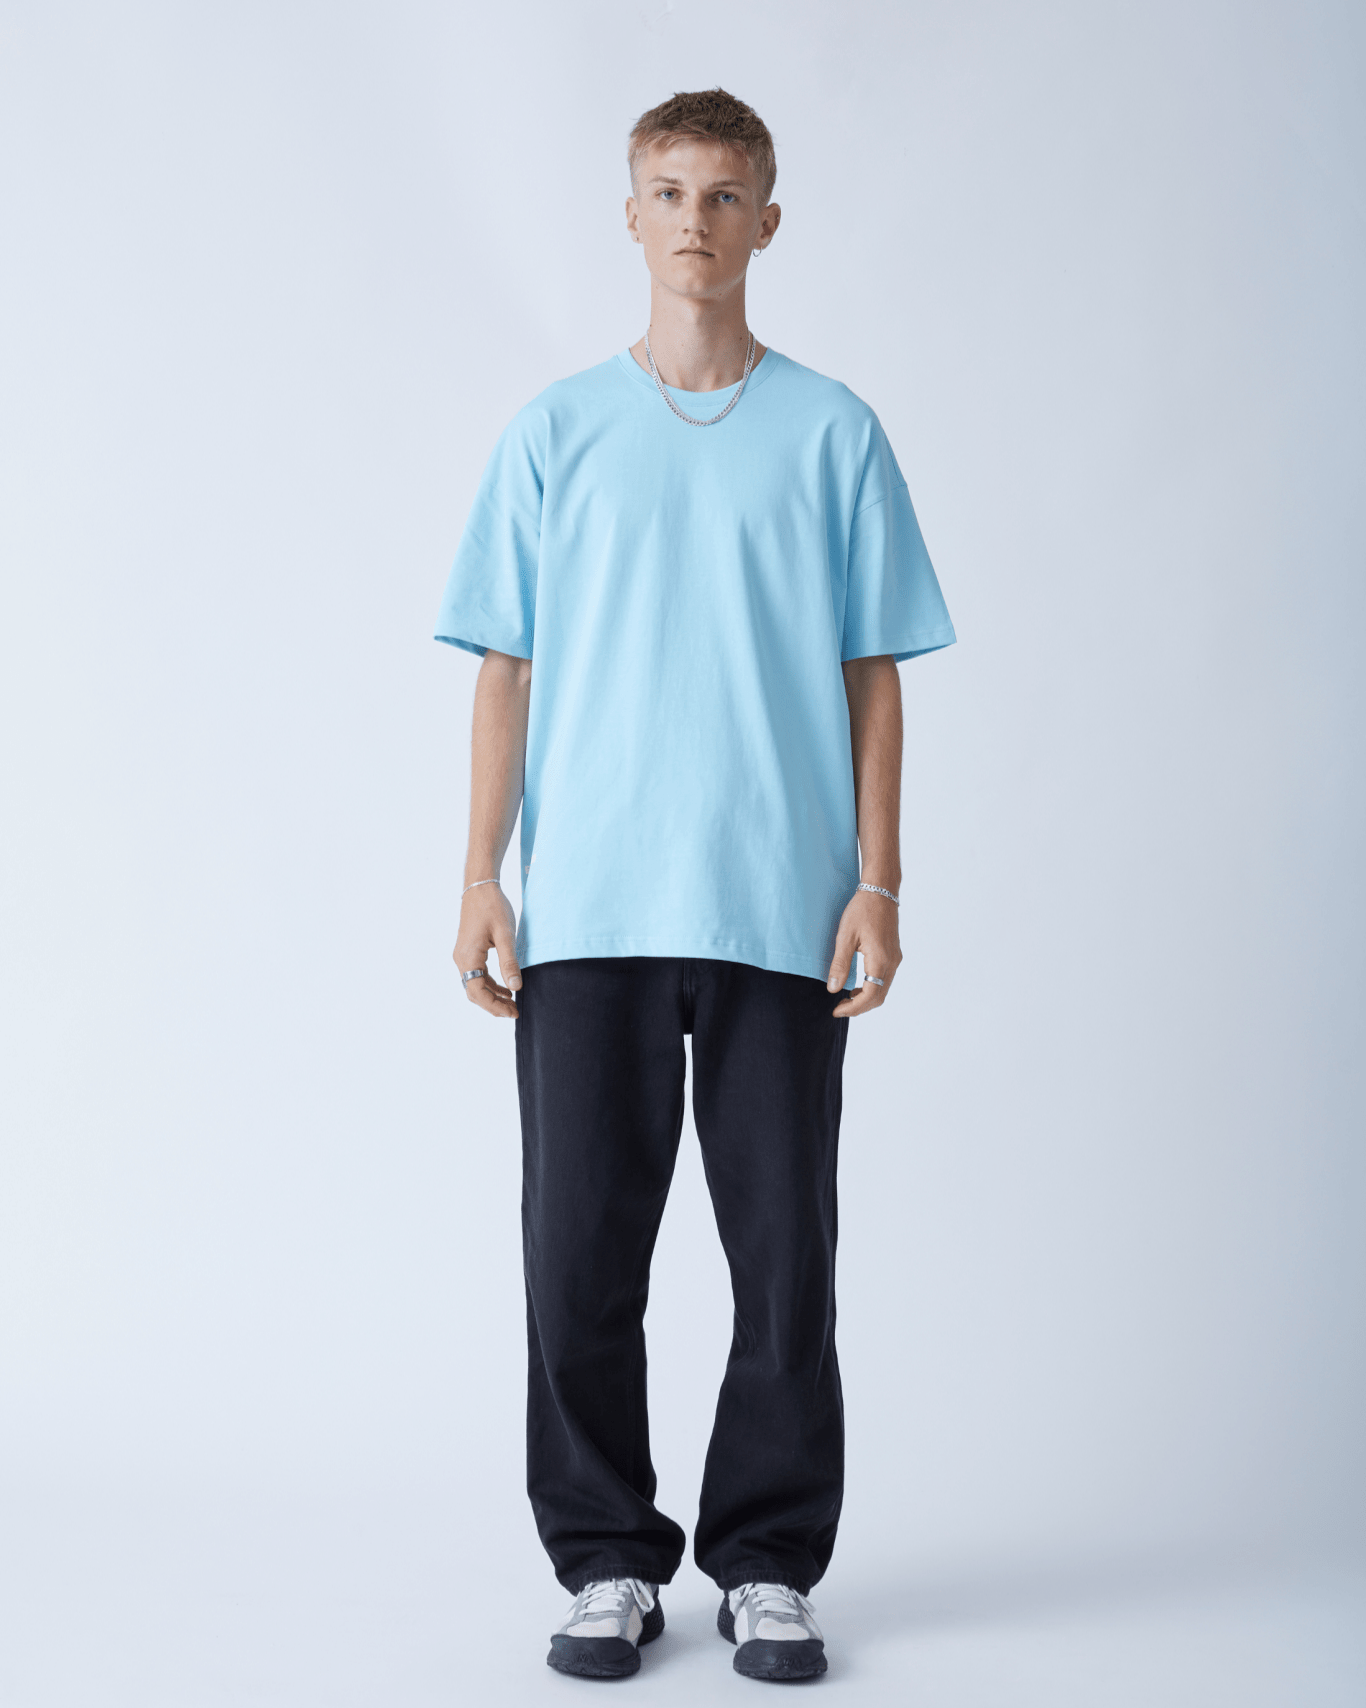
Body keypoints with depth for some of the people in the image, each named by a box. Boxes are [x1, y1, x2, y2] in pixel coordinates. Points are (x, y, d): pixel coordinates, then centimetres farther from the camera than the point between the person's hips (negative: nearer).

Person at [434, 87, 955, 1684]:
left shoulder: (833, 434, 8)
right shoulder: (553, 432, 10)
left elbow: (872, 674, 7)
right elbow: (506, 668, 8)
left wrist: (878, 880, -2)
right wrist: (481, 876, 0)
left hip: (780, 909, 0)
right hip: (586, 908, 1)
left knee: (783, 1250, 4)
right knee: (582, 1249, 3)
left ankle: (767, 1565, 18)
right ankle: (607, 1562, 17)